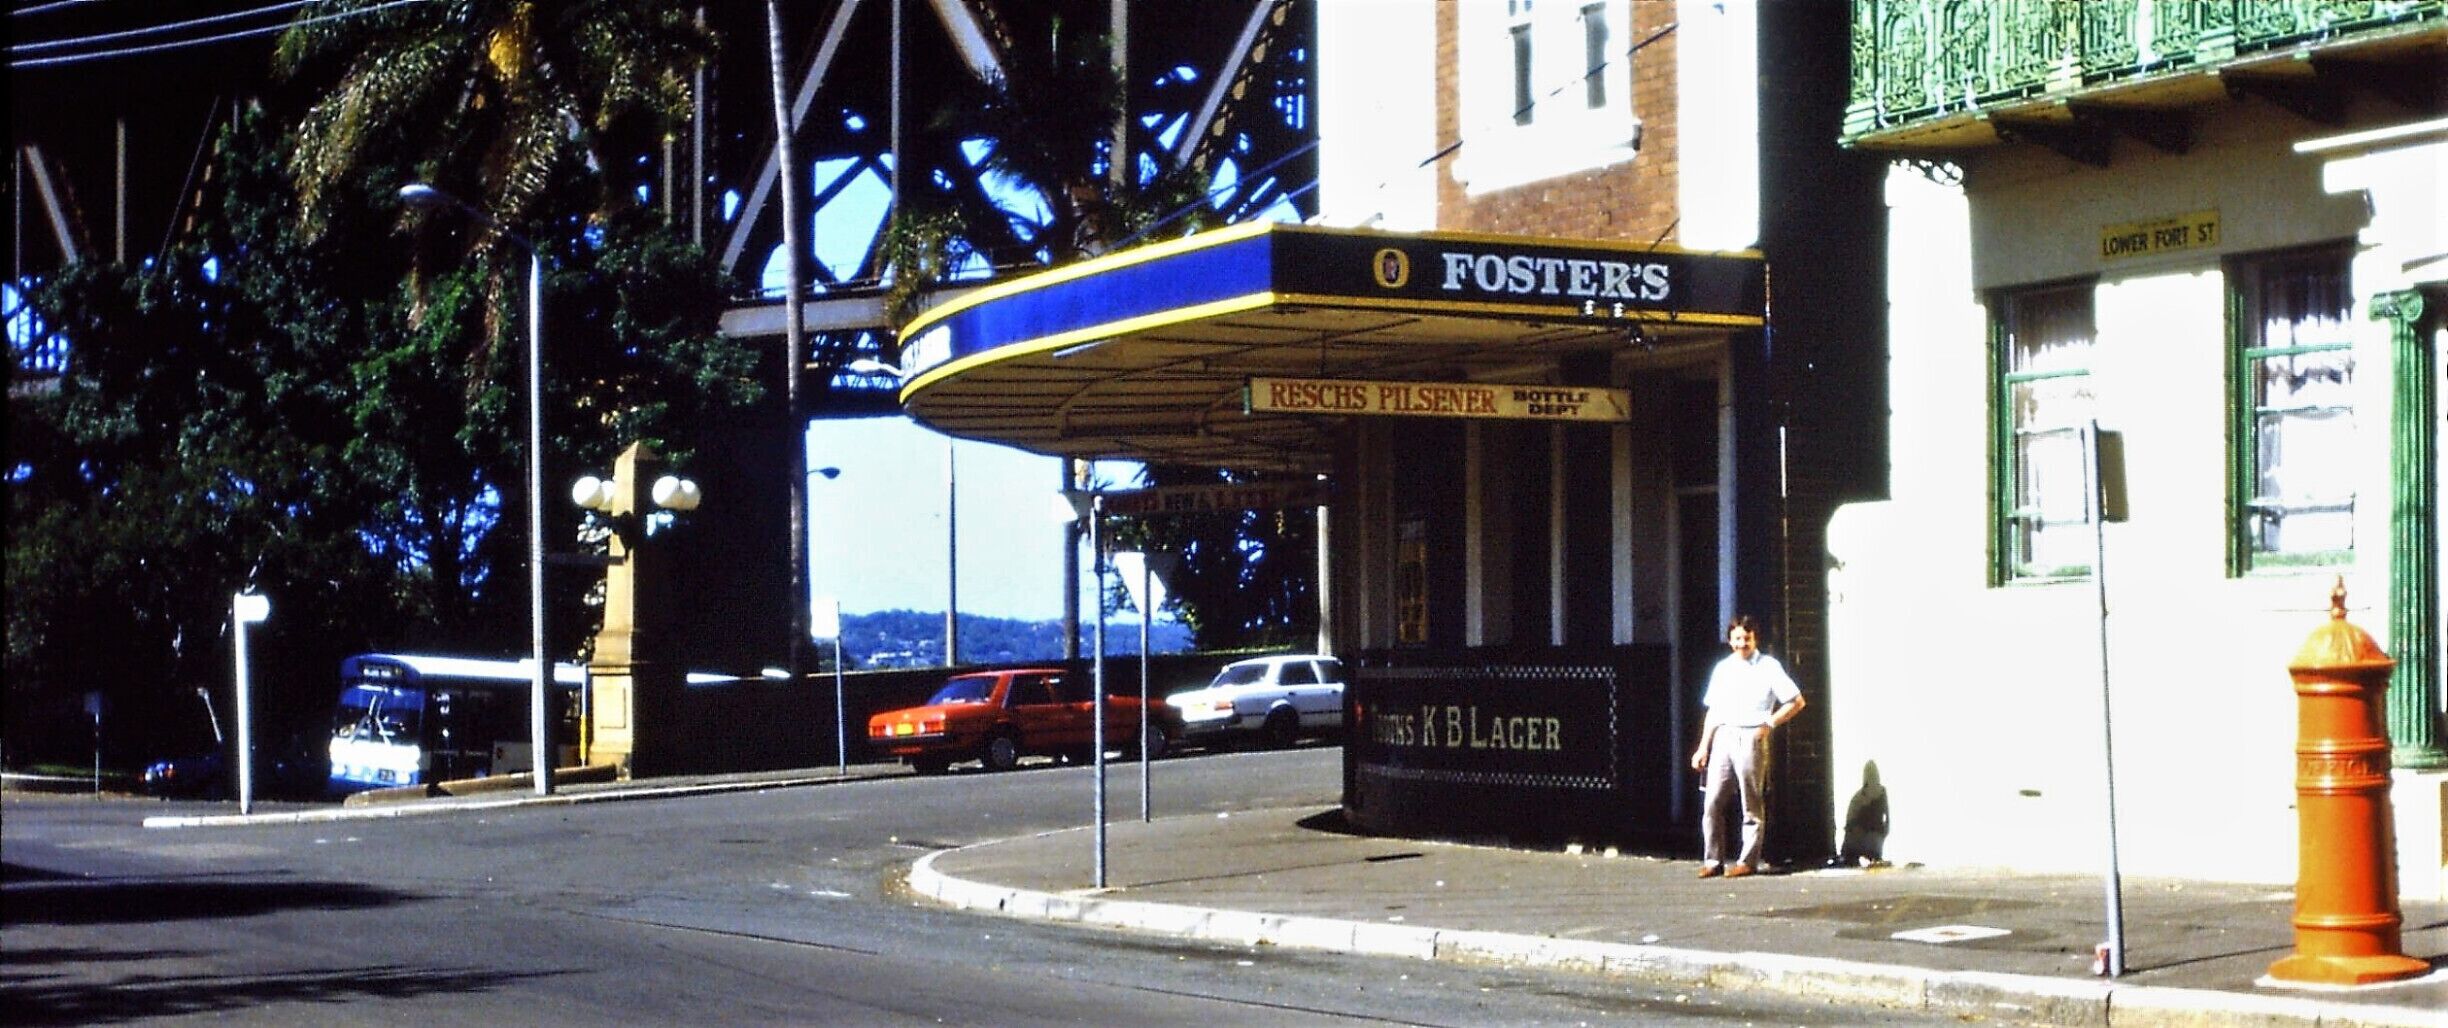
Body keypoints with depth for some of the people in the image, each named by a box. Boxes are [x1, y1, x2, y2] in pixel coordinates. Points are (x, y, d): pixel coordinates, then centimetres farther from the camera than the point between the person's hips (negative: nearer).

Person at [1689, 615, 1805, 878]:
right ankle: (1713, 860, 3)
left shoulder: (1768, 667, 3)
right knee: (1712, 802, -3)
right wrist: (1703, 746, 12)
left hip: (1751, 738, -4)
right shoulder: (1723, 668, 15)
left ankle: (1747, 861, 5)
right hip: (1723, 736, 4)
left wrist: (1769, 724, -6)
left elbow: (1796, 702, 2)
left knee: (1751, 805, 0)